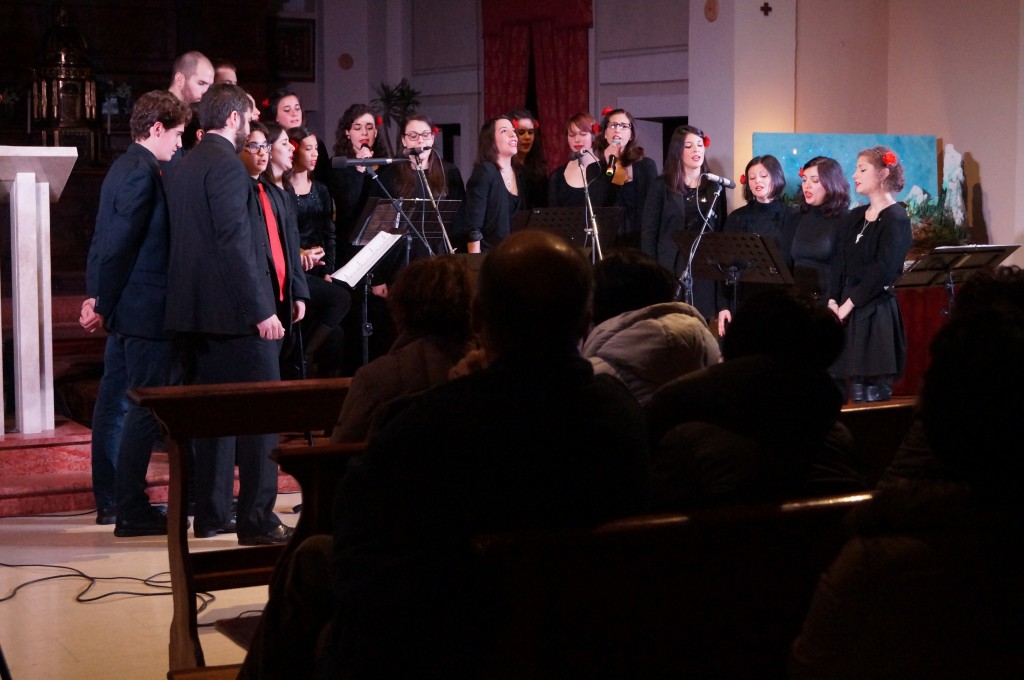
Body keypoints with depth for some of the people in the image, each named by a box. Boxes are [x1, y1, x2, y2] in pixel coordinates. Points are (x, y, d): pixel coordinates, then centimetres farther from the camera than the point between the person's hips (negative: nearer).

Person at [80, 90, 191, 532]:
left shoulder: (124, 168, 15)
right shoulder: (143, 173, -16)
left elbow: (107, 241, 16)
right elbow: (118, 245, -19)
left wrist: (99, 300, 13)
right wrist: (102, 305, -13)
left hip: (123, 309, 11)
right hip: (145, 309, -11)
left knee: (114, 403, 14)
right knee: (146, 408, -7)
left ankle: (109, 501, 22)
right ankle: (132, 511, -4)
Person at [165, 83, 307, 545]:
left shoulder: (187, 165, 17)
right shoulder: (225, 164, -13)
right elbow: (235, 243, -20)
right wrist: (261, 310, -20)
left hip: (198, 311, 10)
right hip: (235, 311, -10)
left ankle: (209, 515, 18)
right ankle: (257, 520, -3)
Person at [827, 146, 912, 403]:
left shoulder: (895, 218, -7)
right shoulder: (856, 216, 17)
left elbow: (882, 271, -16)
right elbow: (841, 263, 12)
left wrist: (848, 305, -15)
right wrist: (832, 301, -3)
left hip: (876, 315, -7)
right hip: (849, 314, 8)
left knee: (875, 396, -7)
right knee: (856, 394, 7)